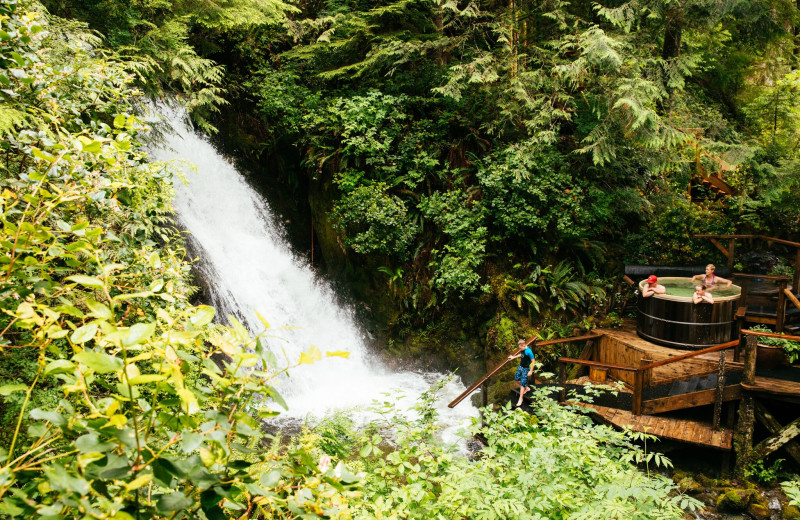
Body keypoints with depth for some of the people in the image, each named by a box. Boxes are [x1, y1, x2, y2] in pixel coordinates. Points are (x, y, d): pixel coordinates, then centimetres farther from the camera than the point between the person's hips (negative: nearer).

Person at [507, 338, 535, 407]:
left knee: (522, 384, -5)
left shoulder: (529, 352, -27)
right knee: (517, 379, 20)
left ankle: (520, 399, 4)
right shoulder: (522, 350, -3)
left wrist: (531, 371, -20)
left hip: (526, 369, -8)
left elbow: (533, 361, -22)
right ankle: (527, 388, 40)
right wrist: (513, 357, 19)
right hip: (520, 366, 9)